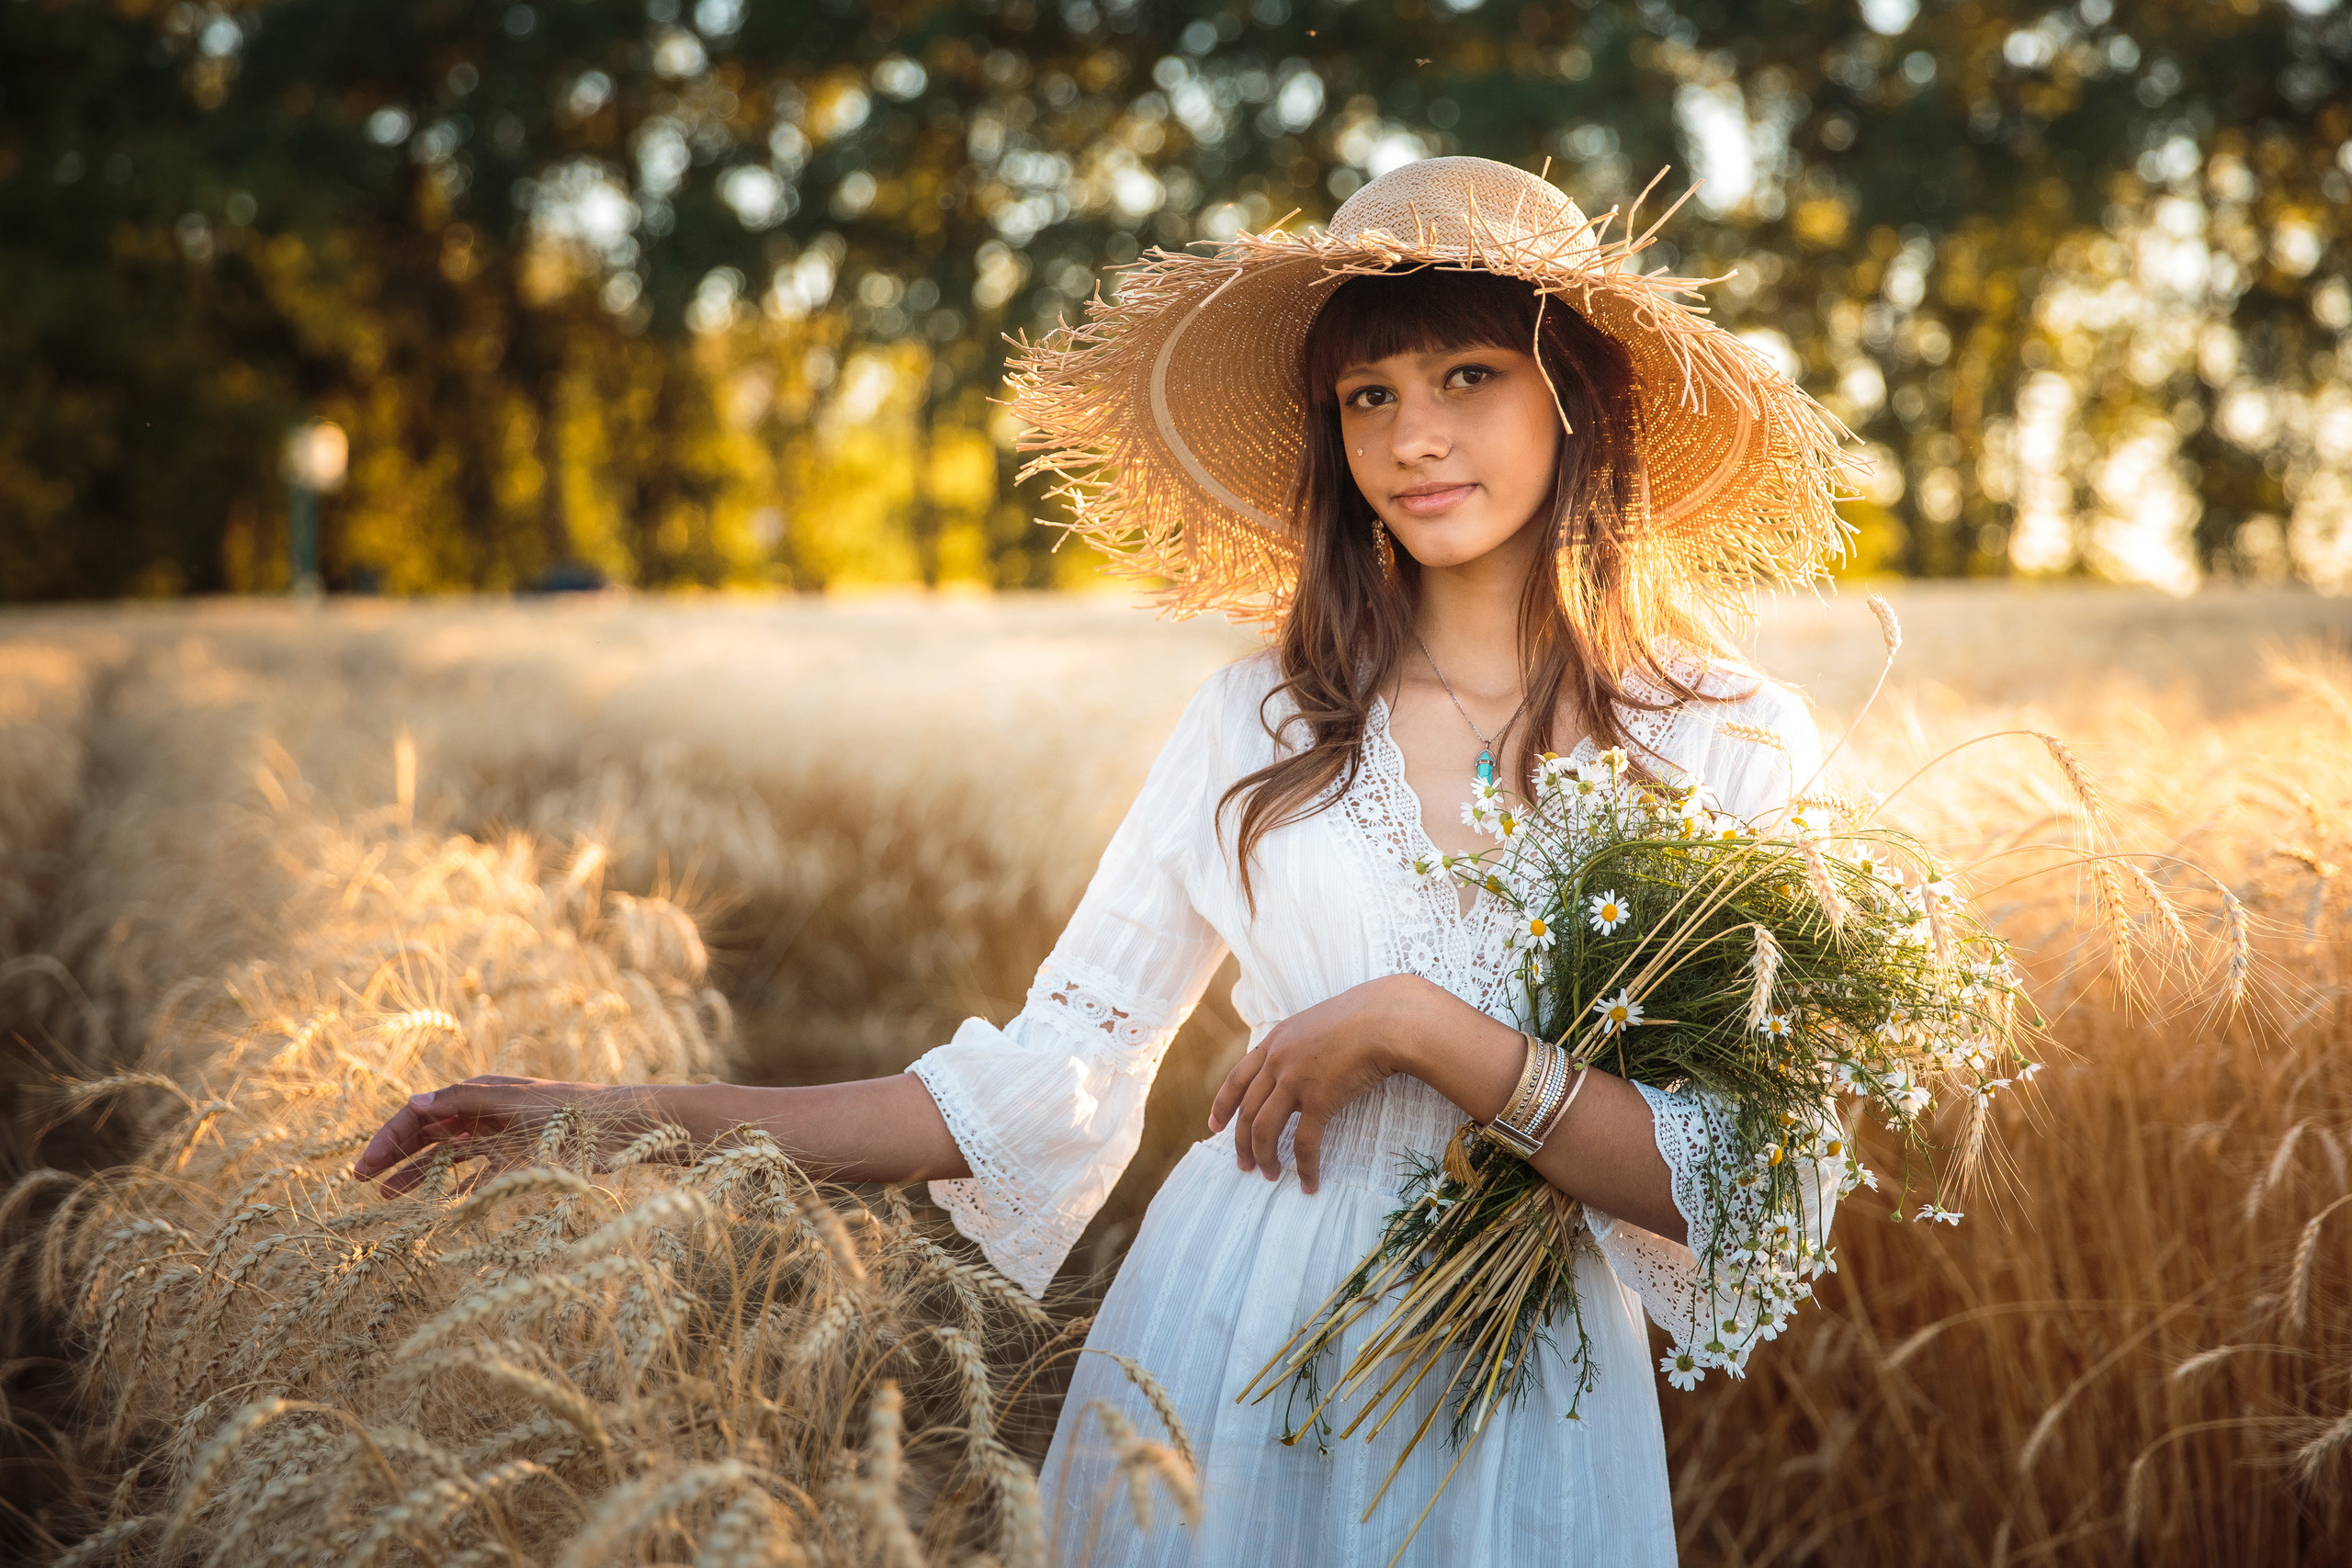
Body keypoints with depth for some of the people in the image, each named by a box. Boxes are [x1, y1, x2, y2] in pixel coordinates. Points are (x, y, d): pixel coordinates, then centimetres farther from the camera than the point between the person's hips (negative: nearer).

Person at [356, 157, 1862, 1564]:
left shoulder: (1728, 744, -5)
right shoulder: (1257, 723, 0)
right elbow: (1042, 1088, -2)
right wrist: (625, 1121, -8)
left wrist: (1413, 1023, -19)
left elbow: (1727, 1192, -10)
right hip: (1215, 1352, 1)